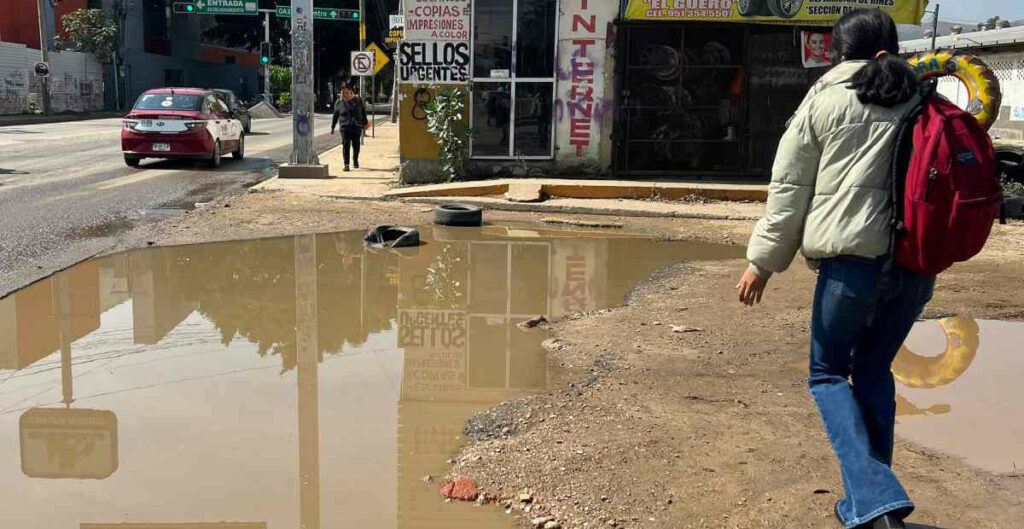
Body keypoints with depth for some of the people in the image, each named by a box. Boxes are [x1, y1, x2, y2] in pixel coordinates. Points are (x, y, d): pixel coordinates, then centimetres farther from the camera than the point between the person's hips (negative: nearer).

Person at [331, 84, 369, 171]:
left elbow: (363, 112, 13)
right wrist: (332, 127, 14)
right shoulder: (339, 102, 4)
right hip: (345, 128, -1)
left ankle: (355, 161, 31)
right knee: (346, 145, -8)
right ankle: (346, 164, -6)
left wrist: (365, 123, 14)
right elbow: (335, 116, 11)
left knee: (356, 145, 7)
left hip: (357, 127, 1)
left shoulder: (358, 100, 4)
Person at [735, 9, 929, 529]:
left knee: (828, 374, 8)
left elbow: (790, 188, 1)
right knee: (874, 371, 19)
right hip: (917, 261, 5)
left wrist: (762, 261, 7)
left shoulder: (825, 99, 3)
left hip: (852, 257, -4)